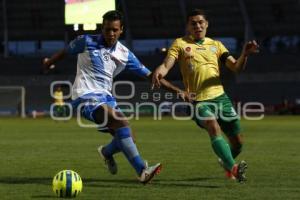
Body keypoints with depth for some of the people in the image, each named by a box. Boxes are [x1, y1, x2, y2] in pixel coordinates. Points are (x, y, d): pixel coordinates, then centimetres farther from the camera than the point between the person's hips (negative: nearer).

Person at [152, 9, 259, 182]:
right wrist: (159, 72, -29)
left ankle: (226, 162, 38)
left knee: (238, 142, 6)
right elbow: (167, 65, -5)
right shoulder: (180, 44, 8)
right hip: (199, 101, -4)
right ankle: (232, 168, -38)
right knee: (214, 128, -33)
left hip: (220, 97, 4)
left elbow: (236, 67, 7)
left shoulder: (216, 45, 16)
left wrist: (245, 54, -14)